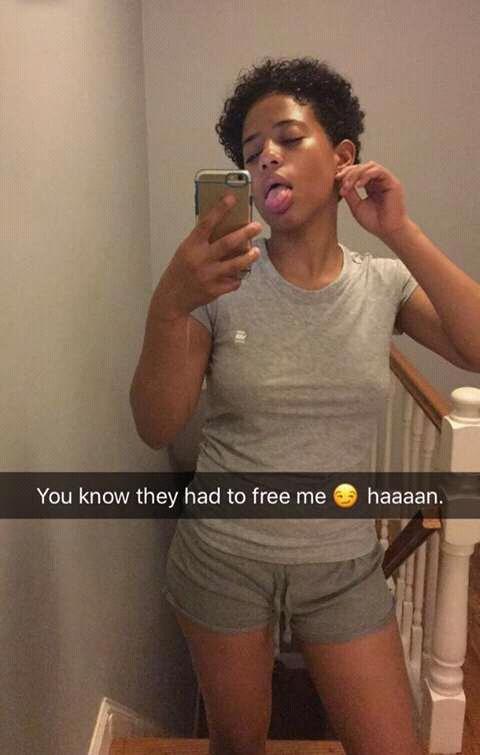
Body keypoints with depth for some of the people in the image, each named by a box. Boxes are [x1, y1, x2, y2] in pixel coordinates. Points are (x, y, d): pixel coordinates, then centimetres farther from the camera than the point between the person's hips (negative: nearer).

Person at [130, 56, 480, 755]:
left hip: (346, 565, 1)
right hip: (223, 558, 0)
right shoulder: (220, 284, -10)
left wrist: (401, 233, -23)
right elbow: (157, 428, -14)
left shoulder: (385, 284, -5)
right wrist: (169, 305, -31)